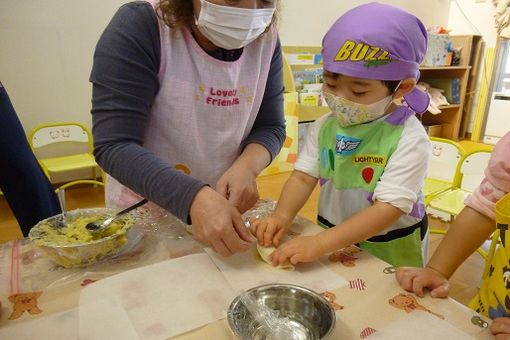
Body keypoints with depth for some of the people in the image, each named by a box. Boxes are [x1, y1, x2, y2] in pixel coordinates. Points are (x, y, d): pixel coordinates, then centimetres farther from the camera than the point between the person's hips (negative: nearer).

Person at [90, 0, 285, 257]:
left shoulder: (266, 40, -8)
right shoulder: (138, 28, -19)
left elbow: (271, 127, -2)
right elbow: (113, 146, -24)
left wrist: (246, 167, -23)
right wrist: (196, 198, -38)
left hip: (226, 207, 2)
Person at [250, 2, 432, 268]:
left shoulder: (409, 138, -21)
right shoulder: (324, 127, -4)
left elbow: (389, 209, -27)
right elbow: (303, 177, -8)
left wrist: (320, 244, -36)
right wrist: (282, 216, -28)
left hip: (388, 253, -3)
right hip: (333, 241, 4)